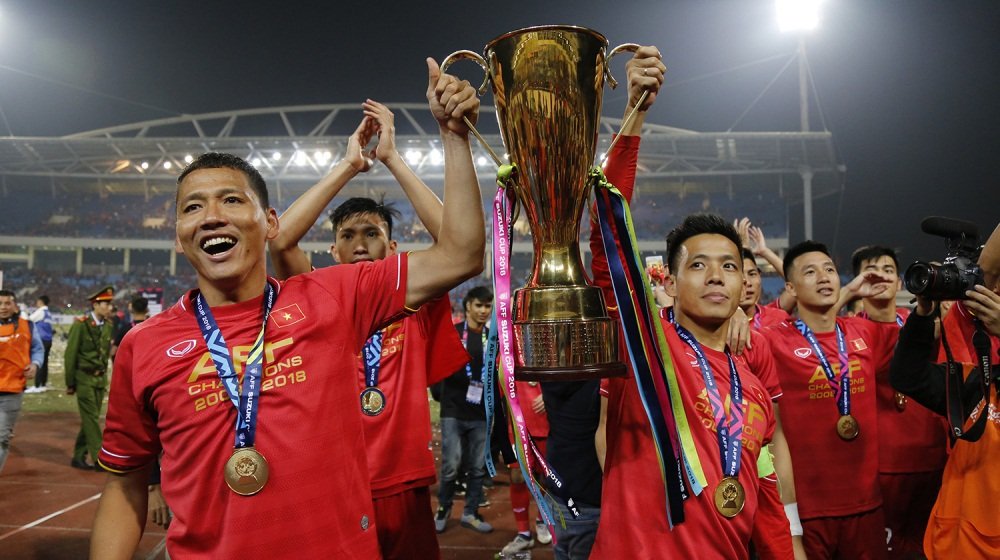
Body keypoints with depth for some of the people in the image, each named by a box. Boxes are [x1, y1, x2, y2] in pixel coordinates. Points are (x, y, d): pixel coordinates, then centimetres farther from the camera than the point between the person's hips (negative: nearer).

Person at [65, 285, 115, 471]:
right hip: (84, 378, -6)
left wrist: (105, 378, 11)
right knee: (91, 419, -5)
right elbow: (70, 356, -7)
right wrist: (70, 383, -6)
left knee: (90, 419, 10)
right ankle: (99, 459, -3)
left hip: (101, 378, 6)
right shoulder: (80, 325, -10)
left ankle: (79, 457, 20)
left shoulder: (108, 326, 7)